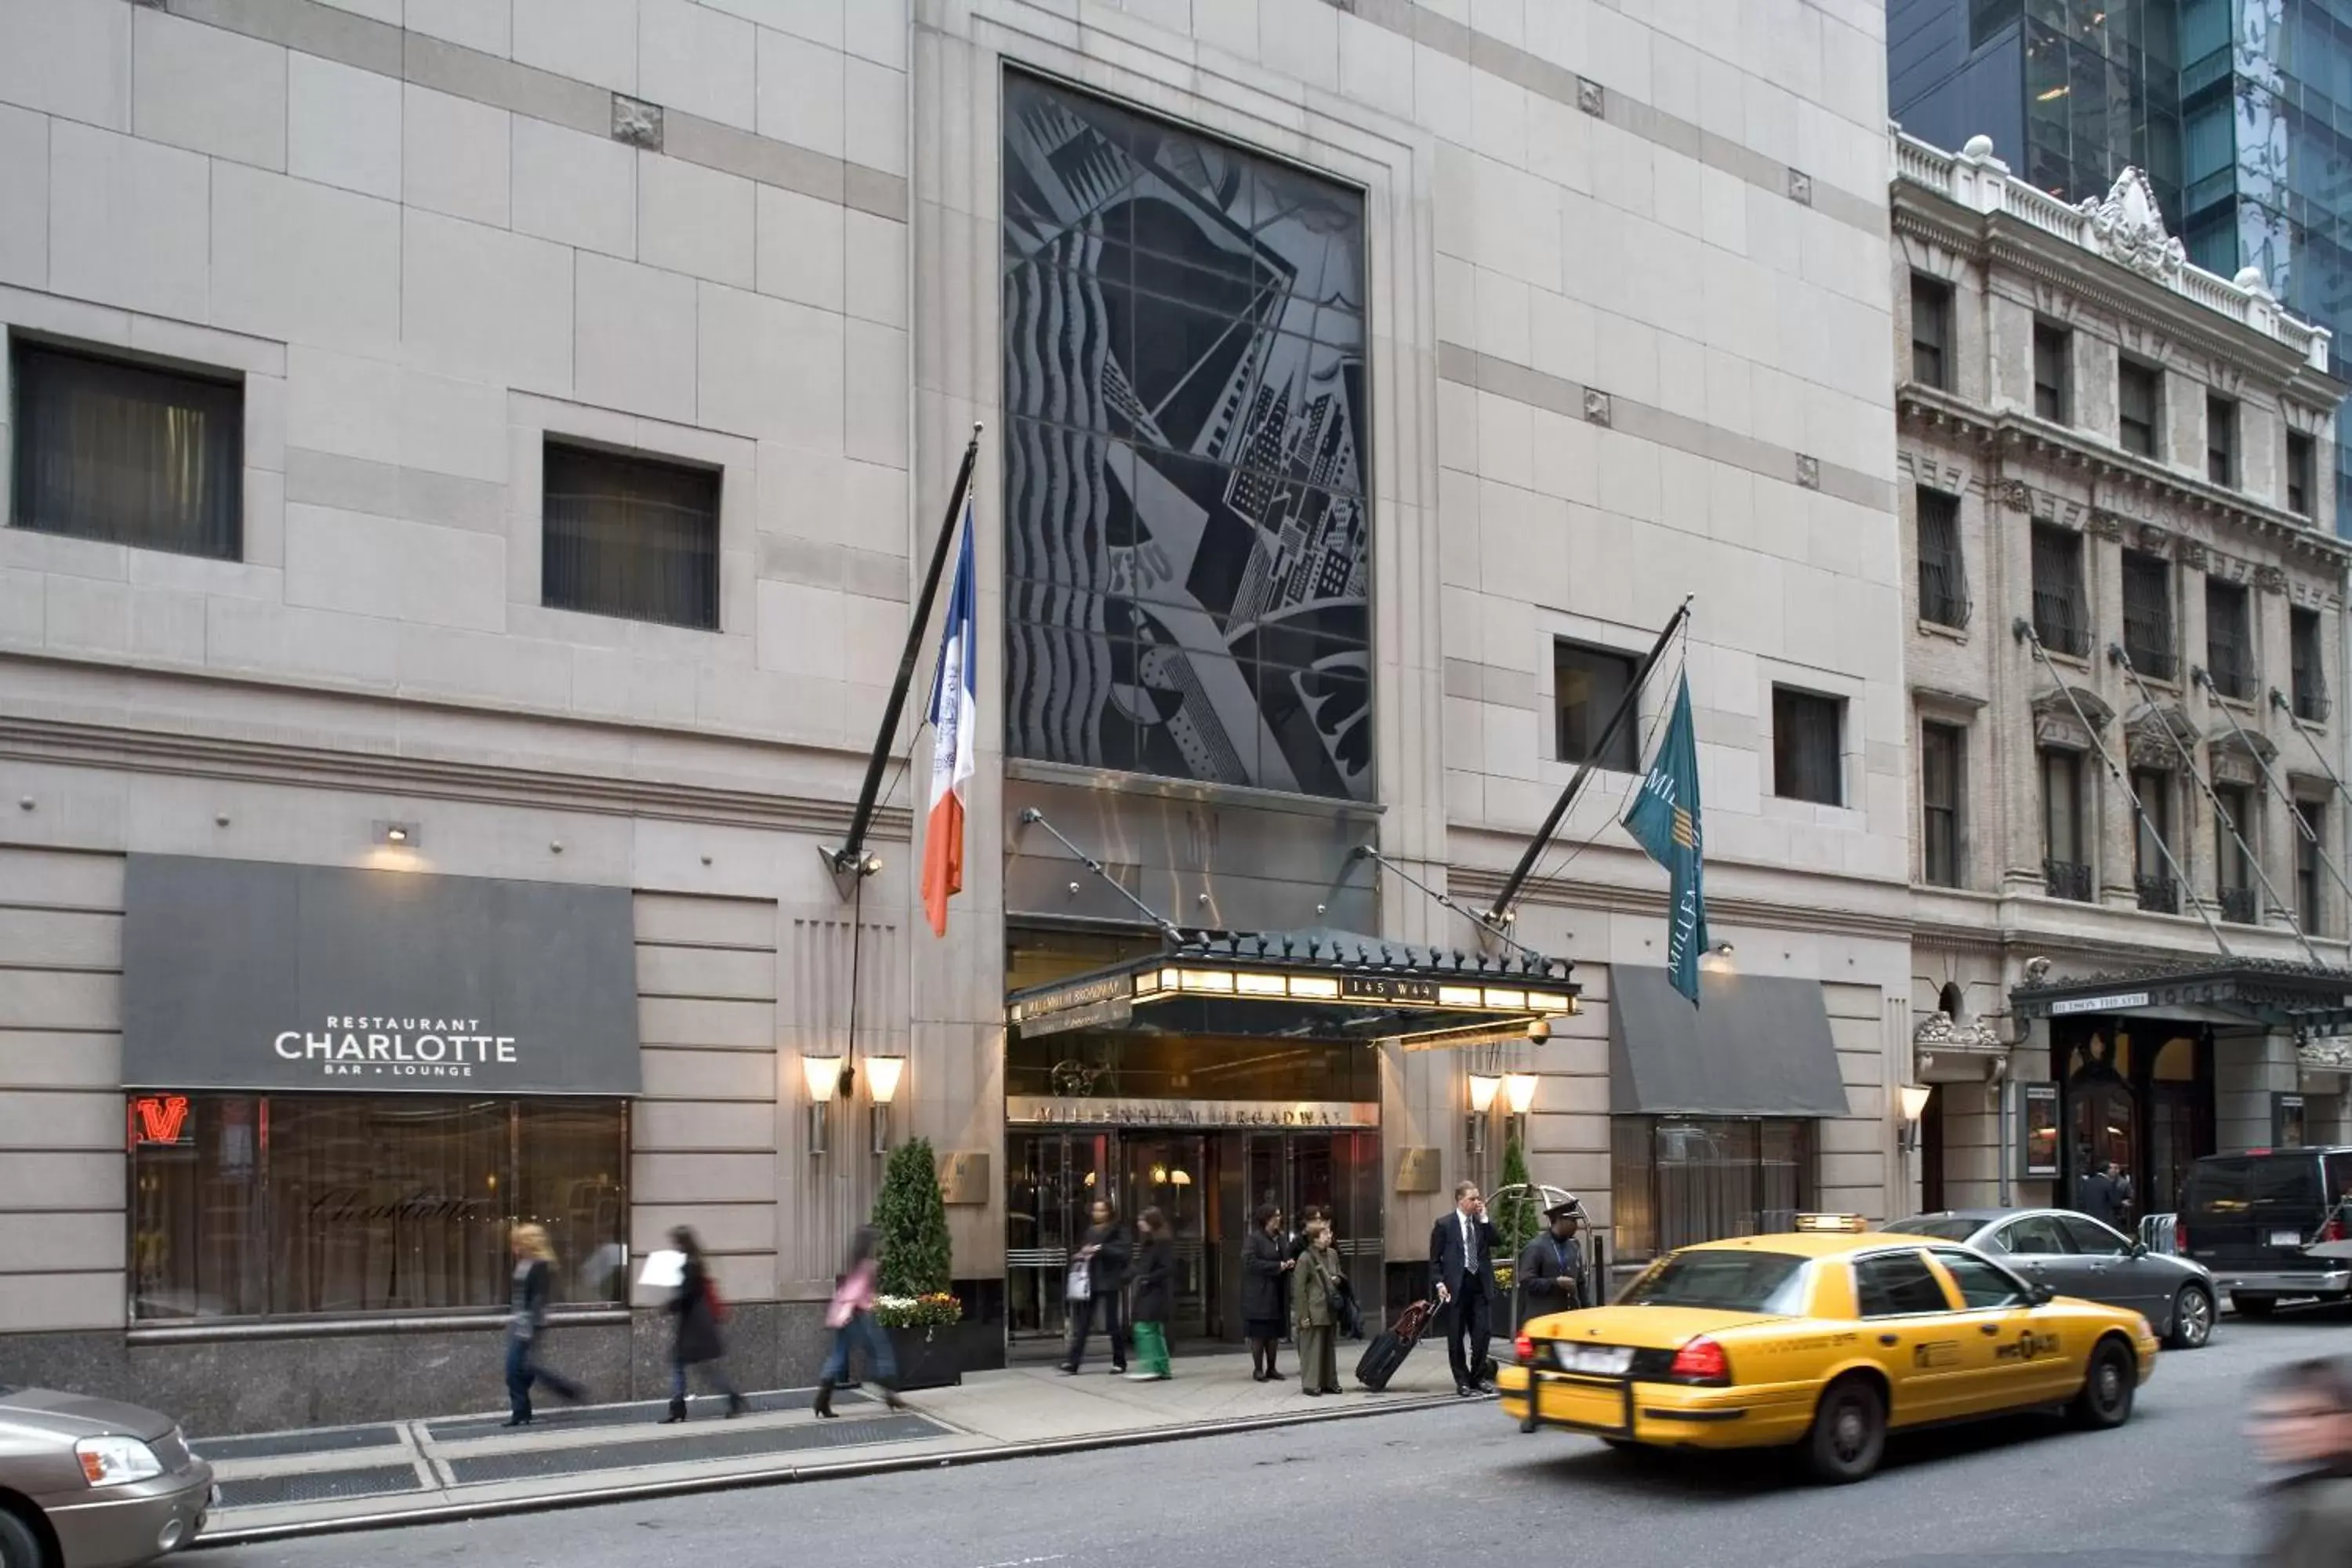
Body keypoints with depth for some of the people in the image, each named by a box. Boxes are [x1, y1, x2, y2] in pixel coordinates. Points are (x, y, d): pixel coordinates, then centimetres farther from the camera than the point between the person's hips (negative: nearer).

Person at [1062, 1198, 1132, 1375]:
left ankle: (1119, 1363, 12)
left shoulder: (1118, 1231, -2)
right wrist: (1082, 1255, 0)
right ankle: (1073, 1363, 0)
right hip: (1090, 1282, 5)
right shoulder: (1090, 1231, 15)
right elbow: (1082, 1251, 23)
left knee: (1113, 1324, 0)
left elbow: (1121, 1252, -15)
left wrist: (1099, 1249, -19)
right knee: (1082, 1324, 1)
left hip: (1108, 1282, -5)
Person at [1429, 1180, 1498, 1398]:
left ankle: (1478, 1377, 16)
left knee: (1482, 1333, 2)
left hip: (1480, 1284, 3)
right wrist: (1440, 1283, -9)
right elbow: (1435, 1259, 1)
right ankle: (1462, 1380, 14)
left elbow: (1495, 1241, -5)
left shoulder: (1483, 1223, 11)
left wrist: (1484, 1218, -6)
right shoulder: (1444, 1224, 0)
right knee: (1456, 1337, 3)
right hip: (1456, 1287, -3)